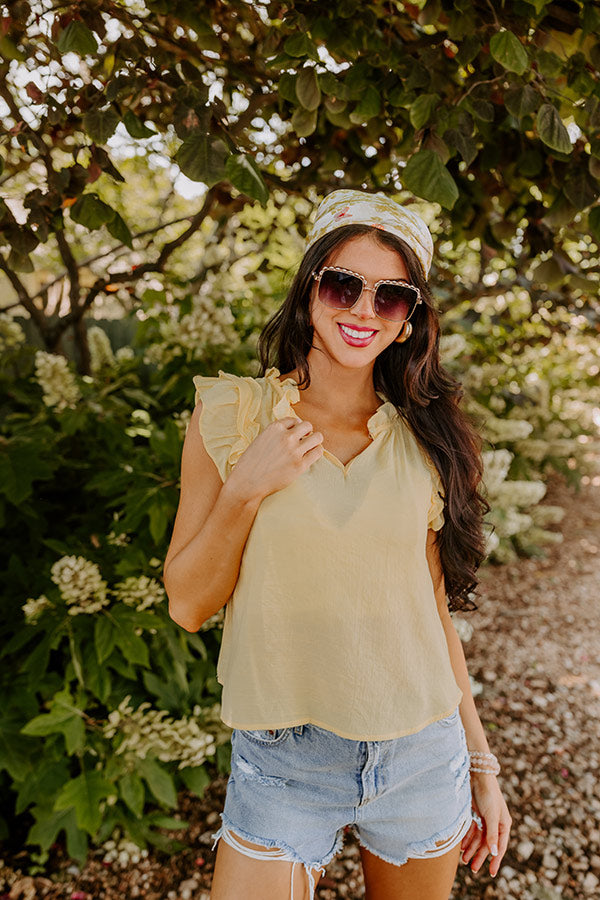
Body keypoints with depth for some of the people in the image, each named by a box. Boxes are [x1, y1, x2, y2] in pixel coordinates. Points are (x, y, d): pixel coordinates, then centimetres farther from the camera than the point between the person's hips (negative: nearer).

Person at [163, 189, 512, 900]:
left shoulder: (423, 438, -1)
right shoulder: (231, 415, -6)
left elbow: (434, 608, 6)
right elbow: (188, 605, -4)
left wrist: (481, 762, 10)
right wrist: (246, 489, -18)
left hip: (423, 758, 2)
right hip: (282, 762, -2)